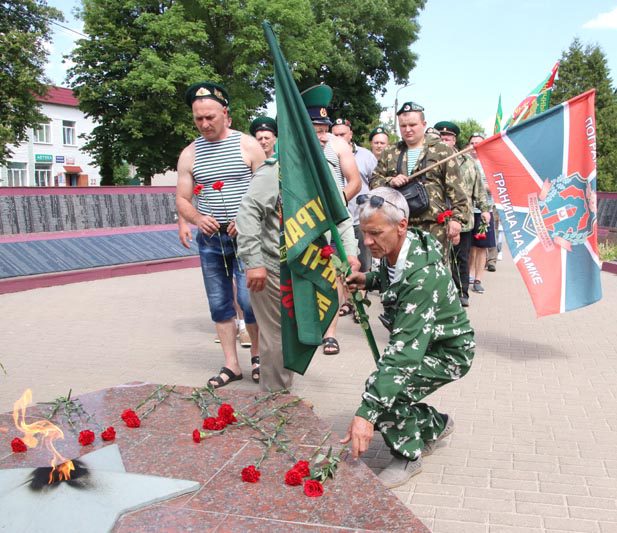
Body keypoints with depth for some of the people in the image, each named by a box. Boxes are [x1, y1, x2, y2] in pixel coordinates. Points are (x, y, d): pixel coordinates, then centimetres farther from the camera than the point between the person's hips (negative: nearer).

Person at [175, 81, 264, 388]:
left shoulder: (248, 145, -1)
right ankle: (231, 365, 19)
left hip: (245, 236, -3)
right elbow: (181, 200, 9)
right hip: (210, 238, 4)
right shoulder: (189, 154, 7)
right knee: (219, 303, 8)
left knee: (248, 299, -7)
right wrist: (197, 218, -13)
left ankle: (257, 354, 18)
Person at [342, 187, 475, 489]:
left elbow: (404, 350, -42)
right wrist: (368, 281, -3)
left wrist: (367, 413, -46)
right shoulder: (393, 251, -10)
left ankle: (408, 457, -2)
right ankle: (436, 425, 31)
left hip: (447, 353, -9)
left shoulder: (422, 275, -36)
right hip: (422, 343, 9)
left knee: (380, 392, -27)